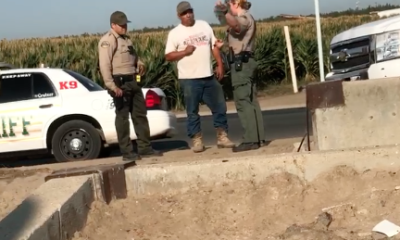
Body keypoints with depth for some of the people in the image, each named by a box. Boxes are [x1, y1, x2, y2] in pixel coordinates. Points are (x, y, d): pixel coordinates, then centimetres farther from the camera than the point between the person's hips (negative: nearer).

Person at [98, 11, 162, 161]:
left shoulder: (126, 39, 18)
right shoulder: (108, 41, -11)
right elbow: (104, 65, -19)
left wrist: (139, 64, 9)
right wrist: (112, 86, -25)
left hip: (132, 82, 9)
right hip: (120, 83, -9)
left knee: (140, 114, 11)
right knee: (122, 117, -3)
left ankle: (145, 148, 18)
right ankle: (127, 152, 3)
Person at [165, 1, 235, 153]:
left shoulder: (204, 26, 10)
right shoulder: (175, 33, -2)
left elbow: (214, 46, 12)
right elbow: (168, 56, -4)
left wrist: (220, 65, 3)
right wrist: (184, 52, -18)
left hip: (209, 76, 4)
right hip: (189, 79, -4)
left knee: (219, 106, 6)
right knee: (192, 111, 2)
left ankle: (222, 137, 15)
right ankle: (197, 141, 10)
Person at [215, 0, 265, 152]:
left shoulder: (244, 17, -11)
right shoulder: (244, 18, 21)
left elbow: (236, 25, -35)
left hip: (241, 63, -11)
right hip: (244, 62, 11)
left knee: (243, 101, -12)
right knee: (251, 100, 10)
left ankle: (250, 140, -14)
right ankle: (258, 137, 13)